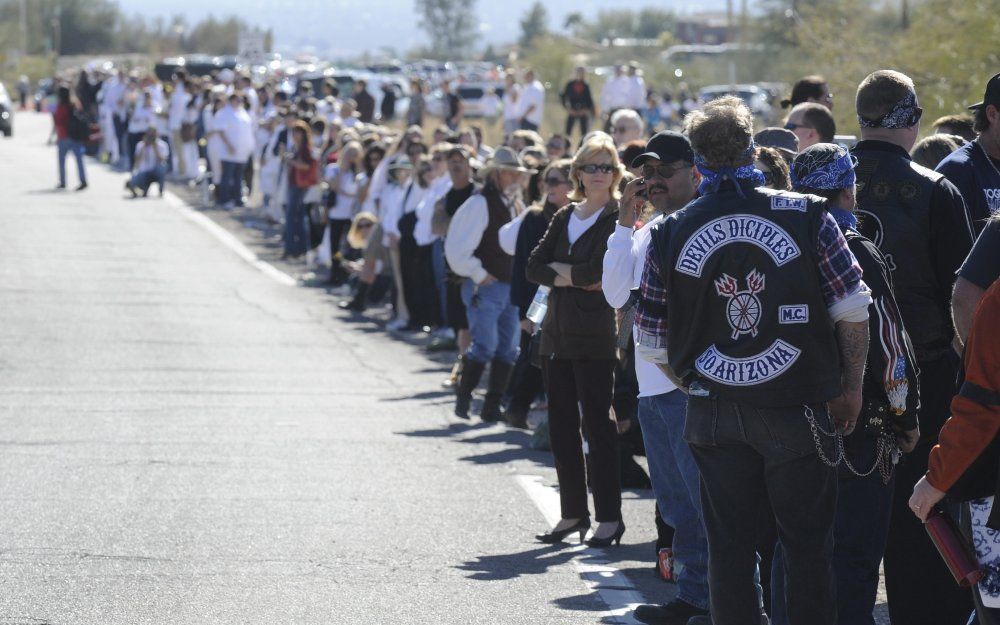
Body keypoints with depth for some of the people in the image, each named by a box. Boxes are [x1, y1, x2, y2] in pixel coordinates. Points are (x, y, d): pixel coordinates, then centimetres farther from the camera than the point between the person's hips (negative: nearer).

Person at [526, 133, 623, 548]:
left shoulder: (618, 218, -5)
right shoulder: (565, 217, 14)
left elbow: (602, 268, -19)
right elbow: (534, 267, 6)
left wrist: (560, 270, -5)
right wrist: (572, 277, -10)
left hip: (596, 338, -7)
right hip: (557, 334, 7)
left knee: (598, 425, -6)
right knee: (561, 427, 10)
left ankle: (609, 517, -1)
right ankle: (573, 513, 18)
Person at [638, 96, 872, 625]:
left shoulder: (670, 234, -1)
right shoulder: (806, 216, -6)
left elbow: (652, 344, 3)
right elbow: (852, 312, -5)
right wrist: (851, 390, 7)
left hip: (714, 416, 2)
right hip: (798, 411, -2)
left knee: (729, 550, 9)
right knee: (807, 547, 6)